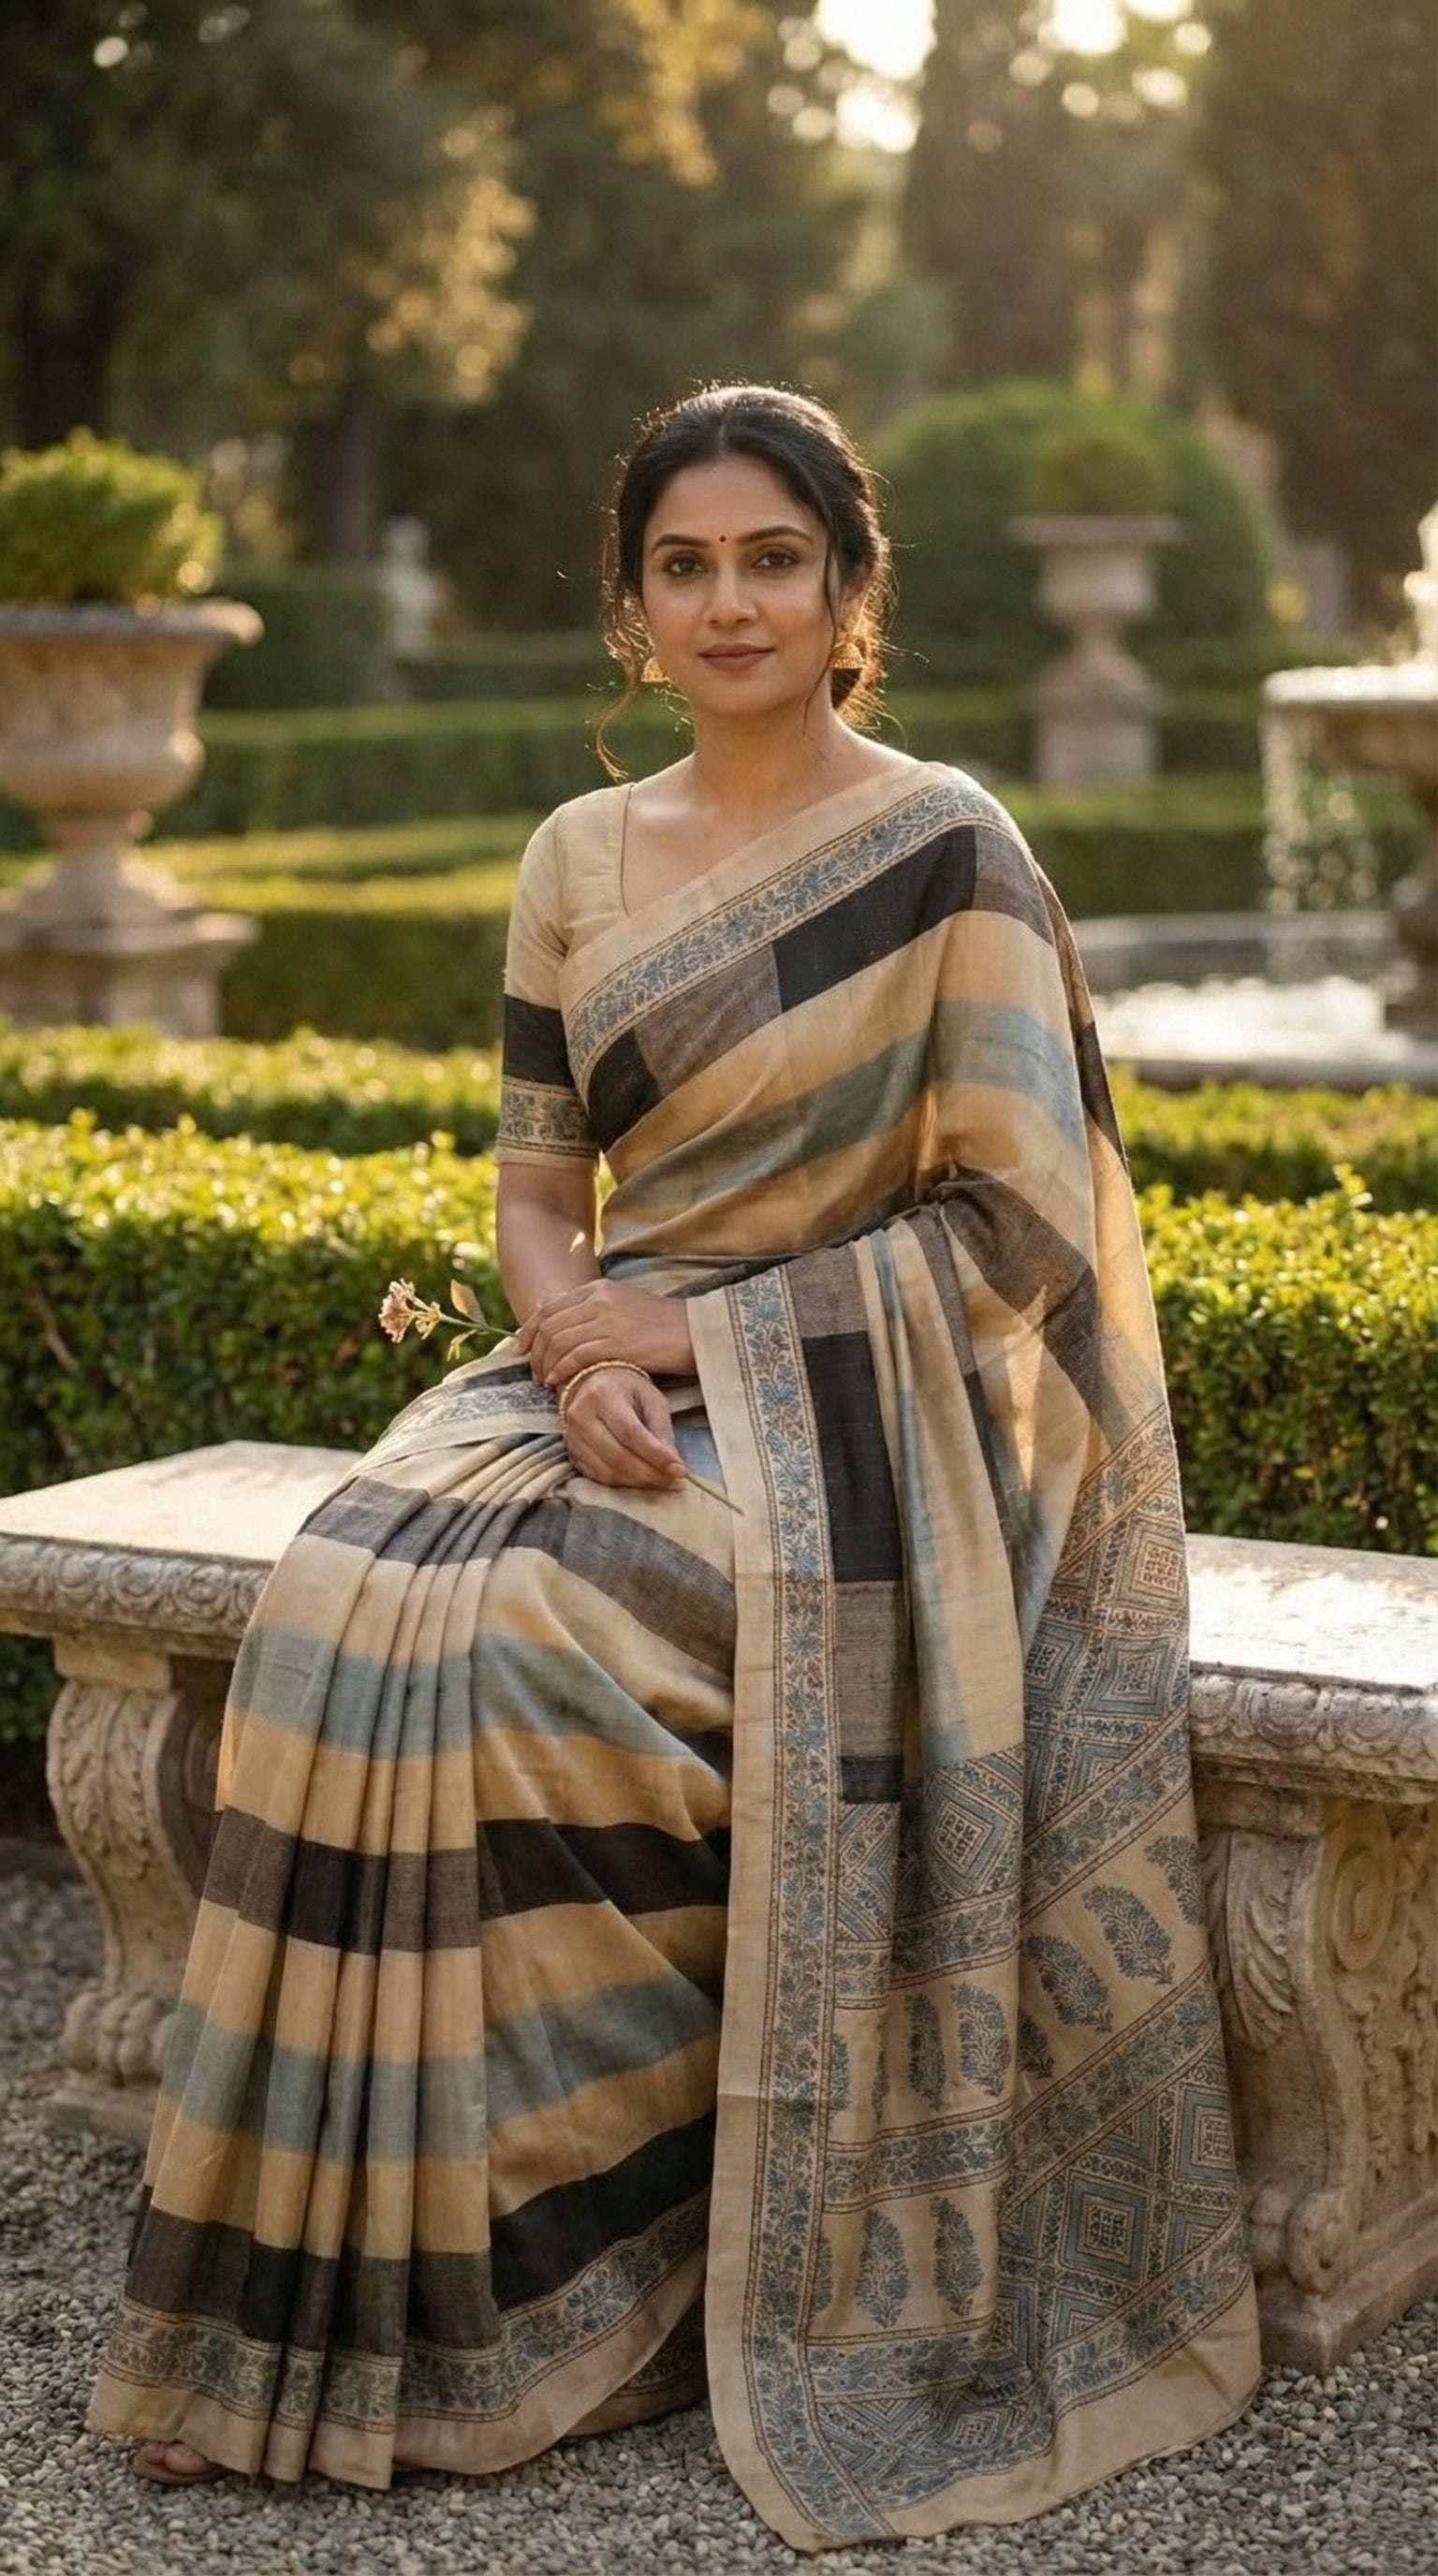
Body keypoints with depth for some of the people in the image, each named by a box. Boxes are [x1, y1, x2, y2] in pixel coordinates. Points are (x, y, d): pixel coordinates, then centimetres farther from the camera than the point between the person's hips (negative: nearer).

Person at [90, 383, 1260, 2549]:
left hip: (848, 1418, -5)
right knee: (350, 1604, -24)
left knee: (489, 1641, -28)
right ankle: (378, 2278, -16)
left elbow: (1011, 1223, -9)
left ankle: (556, 2270, -13)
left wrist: (704, 1332, -13)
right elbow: (539, 1181, 11)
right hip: (615, 1382, 5)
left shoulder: (945, 851, -5)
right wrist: (577, 1355, -10)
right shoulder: (579, 862, 11)